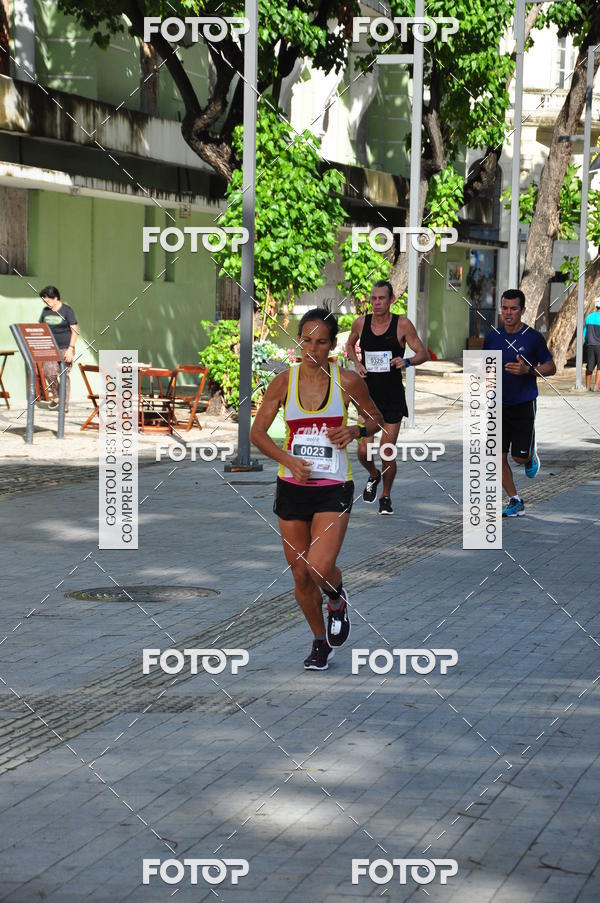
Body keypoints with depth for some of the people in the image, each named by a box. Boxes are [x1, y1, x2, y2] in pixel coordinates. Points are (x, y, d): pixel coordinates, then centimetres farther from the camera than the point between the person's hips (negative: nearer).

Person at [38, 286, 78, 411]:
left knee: (64, 375, -4)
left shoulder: (67, 310, -4)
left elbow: (74, 331, -6)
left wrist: (70, 349, -14)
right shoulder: (45, 311, 10)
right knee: (49, 372, -11)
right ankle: (55, 397, 11)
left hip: (65, 348, -4)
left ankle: (64, 405, 3)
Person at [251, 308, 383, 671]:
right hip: (292, 487, 3)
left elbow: (377, 420, 10)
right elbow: (257, 432, 3)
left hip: (334, 488, -2)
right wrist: (289, 460, -12)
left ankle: (339, 602, 18)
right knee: (301, 575, 7)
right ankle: (321, 642, 30)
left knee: (320, 568, -19)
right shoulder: (284, 382, -1)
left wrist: (357, 430, -12)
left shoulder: (348, 381, -5)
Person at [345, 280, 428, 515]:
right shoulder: (360, 323, 0)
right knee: (364, 450, -7)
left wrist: (407, 361, -24)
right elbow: (350, 345, 19)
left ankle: (386, 496, 26)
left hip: (393, 398, -2)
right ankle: (373, 476, 28)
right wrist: (357, 363, 0)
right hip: (368, 394, 2)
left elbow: (423, 354, -4)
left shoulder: (402, 324, -8)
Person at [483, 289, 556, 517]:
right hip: (498, 404, 3)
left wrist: (528, 370, -19)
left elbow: (551, 367, -2)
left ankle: (531, 457, 34)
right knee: (498, 456, -2)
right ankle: (515, 501, 11)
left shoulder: (533, 337, -7)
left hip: (524, 404, -3)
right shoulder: (492, 337, 4)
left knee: (520, 456, -3)